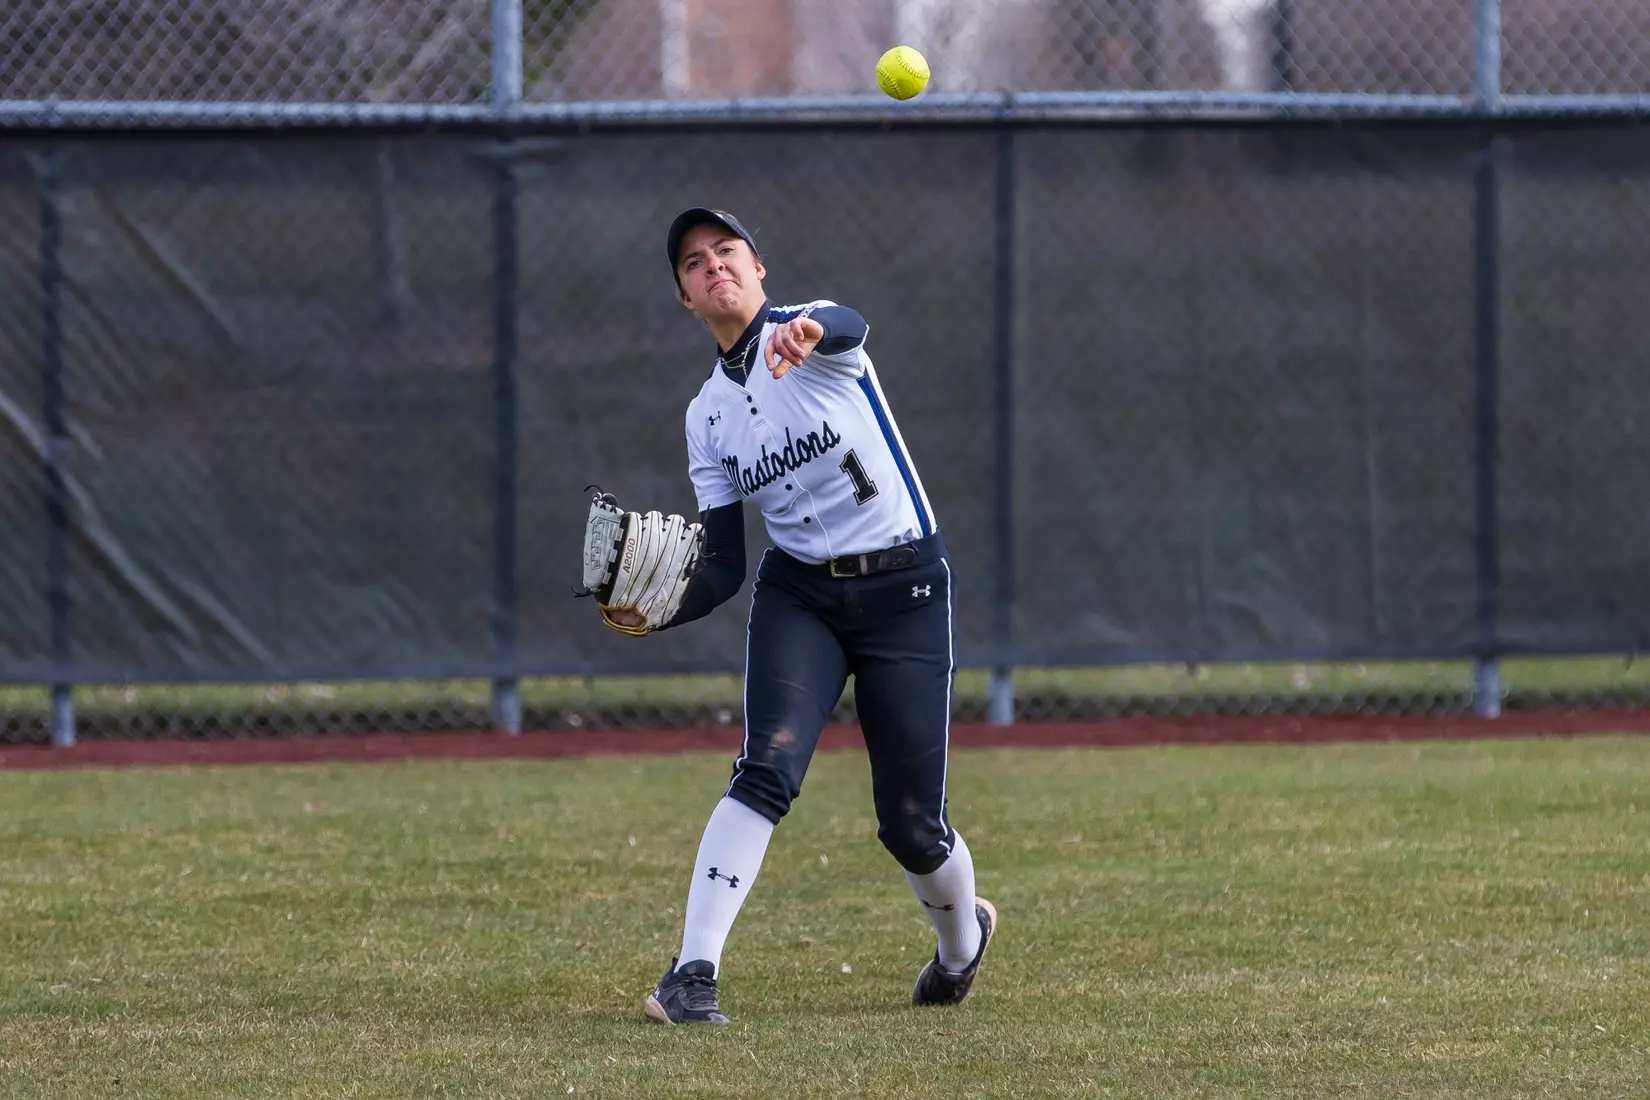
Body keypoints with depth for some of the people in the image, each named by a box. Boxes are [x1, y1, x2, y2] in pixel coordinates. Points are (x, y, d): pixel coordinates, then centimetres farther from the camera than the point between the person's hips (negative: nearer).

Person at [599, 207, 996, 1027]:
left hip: (906, 591, -3)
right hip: (797, 595, 3)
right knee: (767, 769, -23)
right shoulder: (707, 413, 8)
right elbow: (721, 566, 5)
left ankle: (963, 941, 34)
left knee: (910, 825, 1)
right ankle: (693, 974, -28)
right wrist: (656, 613, -16)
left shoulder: (809, 330, -6)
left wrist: (806, 333, -60)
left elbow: (848, 328, -34)